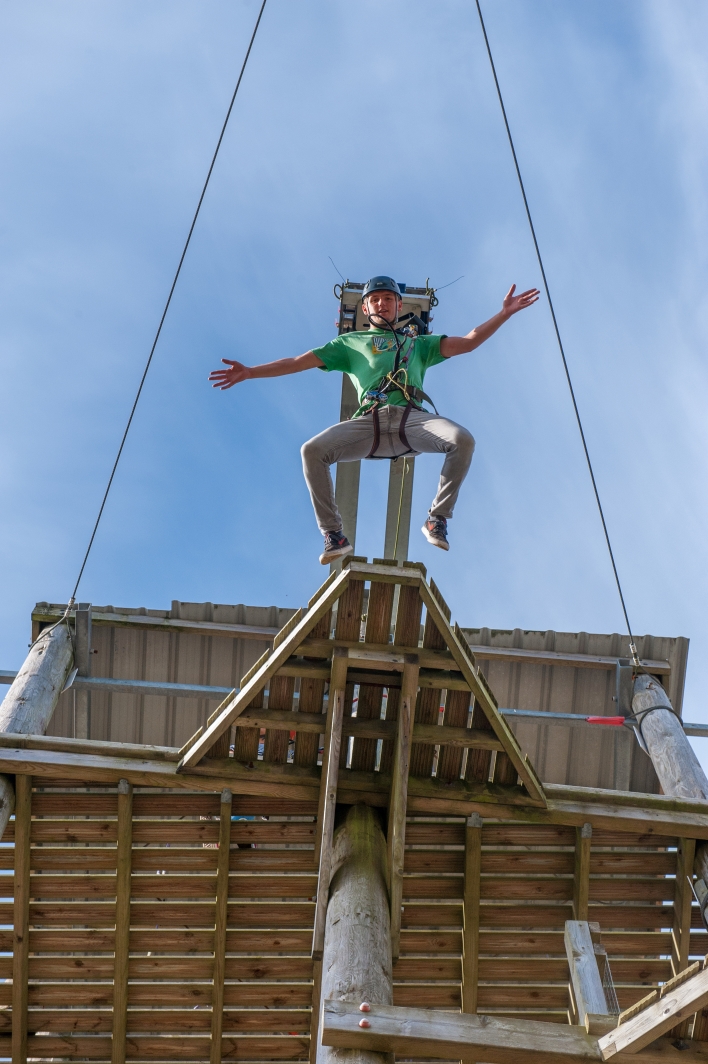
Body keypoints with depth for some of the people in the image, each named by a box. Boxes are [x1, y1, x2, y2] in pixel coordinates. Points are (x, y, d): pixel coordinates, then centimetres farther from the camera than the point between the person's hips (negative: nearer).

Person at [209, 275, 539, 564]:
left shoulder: (418, 343, 32)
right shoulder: (349, 343, 28)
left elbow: (468, 342, 24)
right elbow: (299, 362, 22)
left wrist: (505, 312, 13)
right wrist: (249, 372, 12)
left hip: (412, 418, 0)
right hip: (369, 421, 0)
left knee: (462, 440, -30)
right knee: (312, 450, -26)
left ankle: (437, 519, -16)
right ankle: (334, 535, -17)